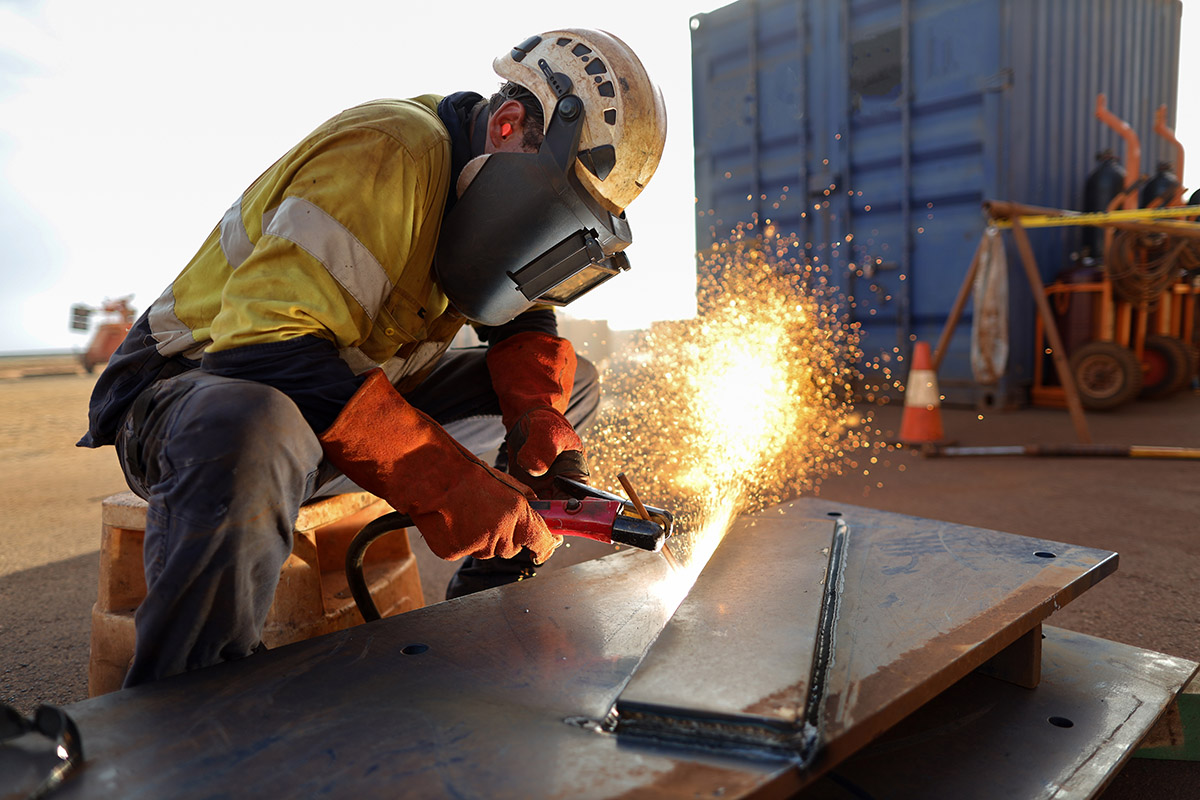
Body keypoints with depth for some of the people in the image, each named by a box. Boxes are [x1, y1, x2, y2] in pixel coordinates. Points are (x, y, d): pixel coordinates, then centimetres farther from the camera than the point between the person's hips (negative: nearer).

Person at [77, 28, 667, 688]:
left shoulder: (492, 183, 1)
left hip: (350, 386, 8)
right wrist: (448, 489, -38)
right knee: (249, 434, -46)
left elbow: (522, 323, 4)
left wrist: (542, 428, -18)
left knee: (571, 384, 4)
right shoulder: (386, 158, -27)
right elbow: (267, 349, -35)